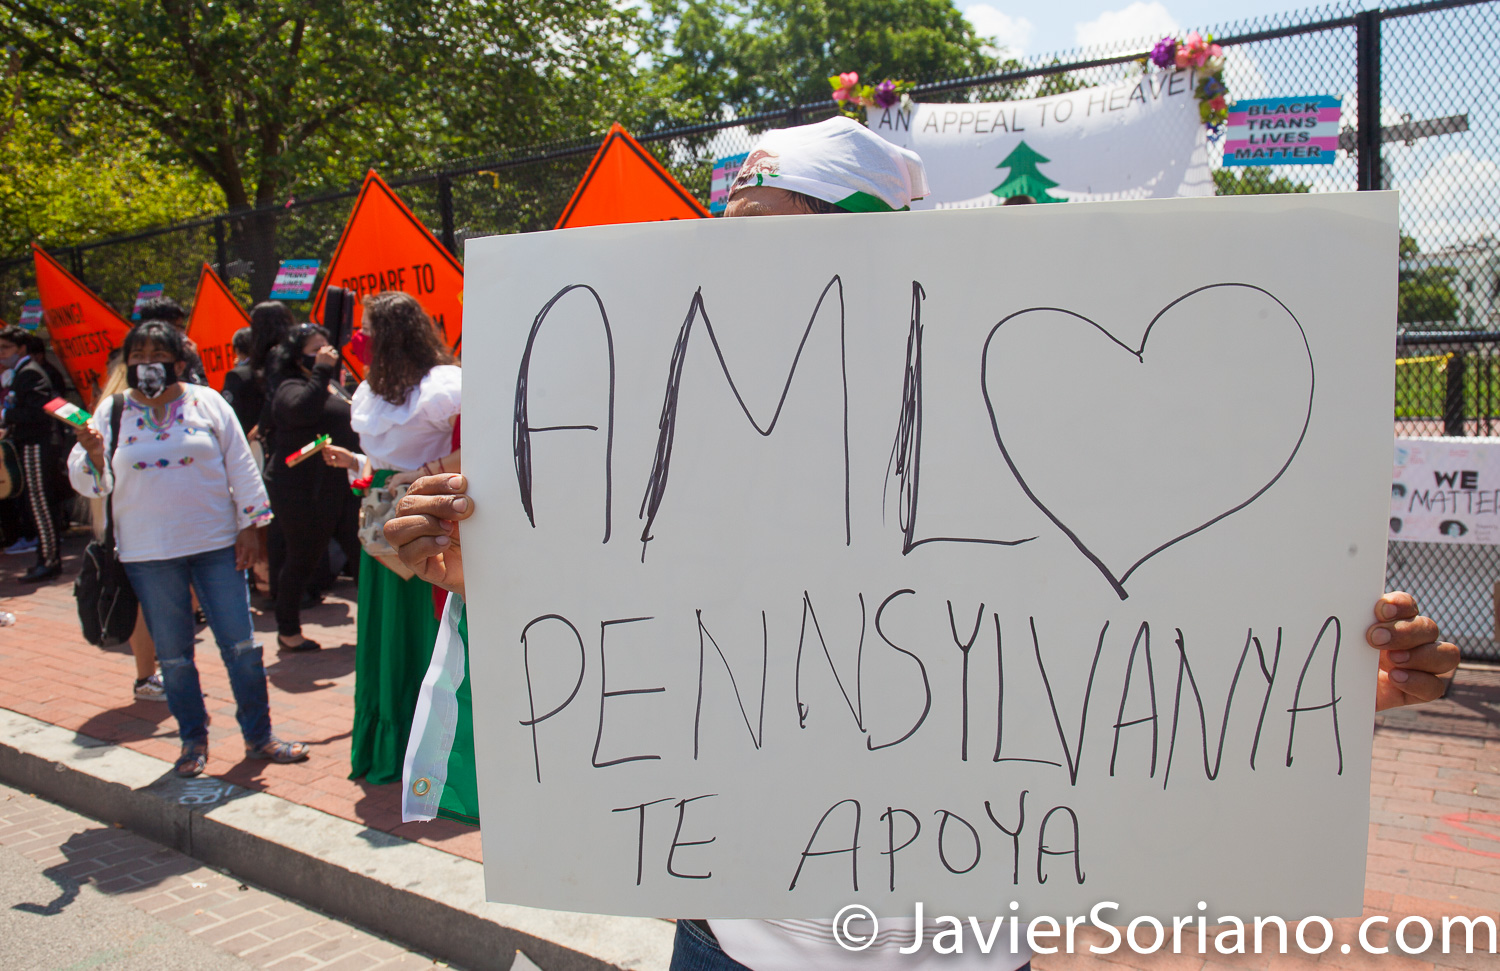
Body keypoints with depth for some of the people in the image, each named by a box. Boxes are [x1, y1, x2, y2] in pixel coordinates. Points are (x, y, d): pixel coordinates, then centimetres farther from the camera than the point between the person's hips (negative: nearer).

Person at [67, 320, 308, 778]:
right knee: (173, 653, 9)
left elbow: (240, 466, 4)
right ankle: (193, 740, 23)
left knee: (240, 644, 1)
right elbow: (91, 483, 3)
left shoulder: (206, 402, 3)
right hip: (148, 554, 1)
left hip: (215, 544, -1)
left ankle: (258, 735, 14)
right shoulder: (112, 412, 5)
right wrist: (92, 454, -19)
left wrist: (248, 526, 0)